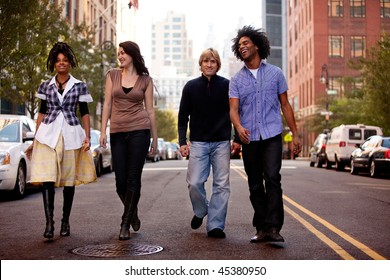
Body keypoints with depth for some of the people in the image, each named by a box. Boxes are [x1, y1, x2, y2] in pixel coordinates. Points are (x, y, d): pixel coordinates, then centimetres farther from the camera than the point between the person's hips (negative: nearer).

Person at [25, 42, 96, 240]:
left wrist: (87, 136, -3)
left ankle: (65, 221, 17)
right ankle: (49, 222, -10)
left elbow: (84, 113, 7)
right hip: (48, 134, 1)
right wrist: (35, 139, 11)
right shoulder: (46, 86, 10)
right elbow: (41, 113, 13)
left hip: (71, 135, -1)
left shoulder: (79, 86, 6)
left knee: (69, 179, 5)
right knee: (46, 178, -11)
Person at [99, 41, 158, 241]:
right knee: (120, 181, 3)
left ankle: (125, 224, 4)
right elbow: (107, 104, 8)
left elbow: (150, 110, 7)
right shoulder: (112, 75, 10)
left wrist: (155, 138, 7)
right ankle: (133, 213, 30)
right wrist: (103, 130, 0)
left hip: (139, 131, -2)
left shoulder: (145, 79, 5)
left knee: (133, 178, -5)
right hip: (117, 132, 2)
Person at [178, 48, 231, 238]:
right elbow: (183, 116, 9)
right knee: (194, 183, -6)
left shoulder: (226, 85, 3)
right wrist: (182, 141, 2)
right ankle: (200, 211, 23)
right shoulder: (191, 86, 6)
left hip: (222, 142, 0)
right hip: (198, 142, 0)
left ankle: (215, 225, 6)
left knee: (221, 185, -1)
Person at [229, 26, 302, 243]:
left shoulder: (275, 73, 8)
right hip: (249, 139, 2)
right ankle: (262, 229, 14)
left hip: (272, 135, -2)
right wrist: (239, 128, -25)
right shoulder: (237, 80, 9)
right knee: (255, 186, 6)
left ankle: (273, 227, -16)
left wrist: (295, 134, 6)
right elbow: (233, 109, -3)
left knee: (272, 179, -17)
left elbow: (285, 105, 10)